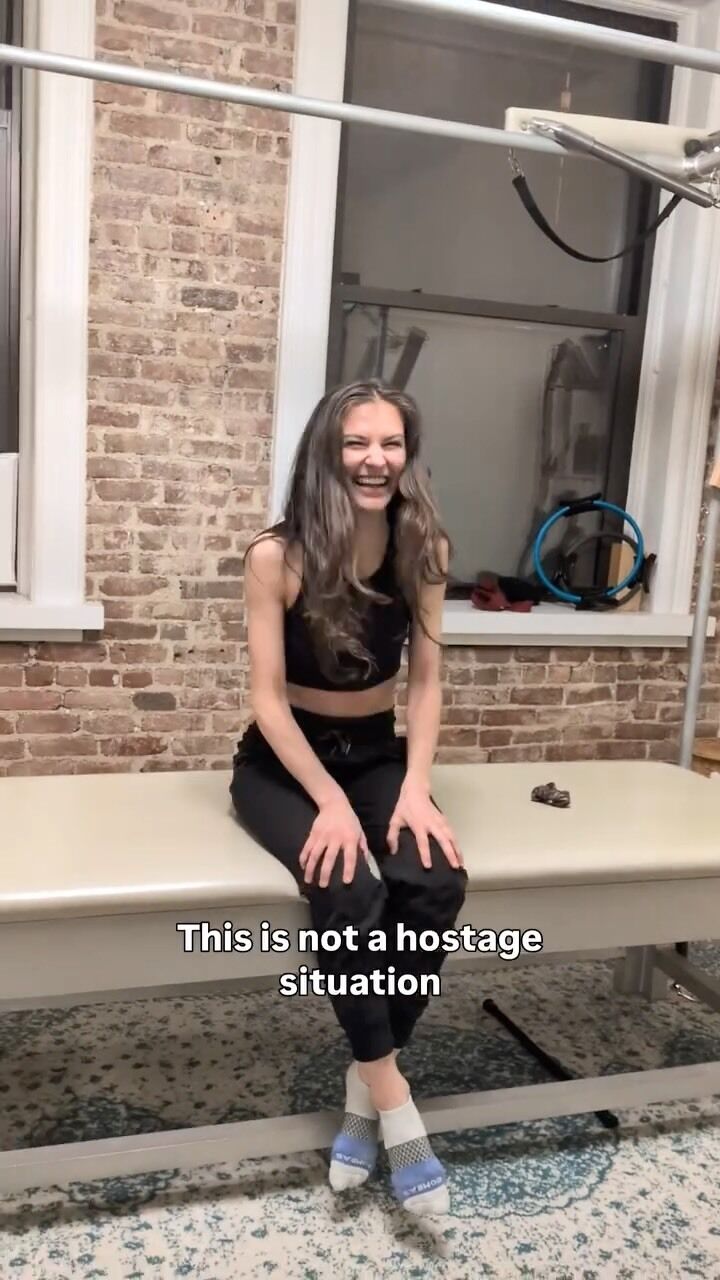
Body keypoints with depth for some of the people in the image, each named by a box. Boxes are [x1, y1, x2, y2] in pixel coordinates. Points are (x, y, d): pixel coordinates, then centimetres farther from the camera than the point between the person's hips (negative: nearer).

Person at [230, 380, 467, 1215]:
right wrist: (330, 802, -23)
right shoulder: (277, 556, -16)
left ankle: (364, 1092, -5)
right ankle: (394, 1101, -11)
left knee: (436, 883, -24)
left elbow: (425, 681, -2)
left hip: (377, 752, 3)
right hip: (283, 760, -3)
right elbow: (267, 697, -14)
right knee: (349, 889, -30)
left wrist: (415, 788, -14)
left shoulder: (423, 550, -5)